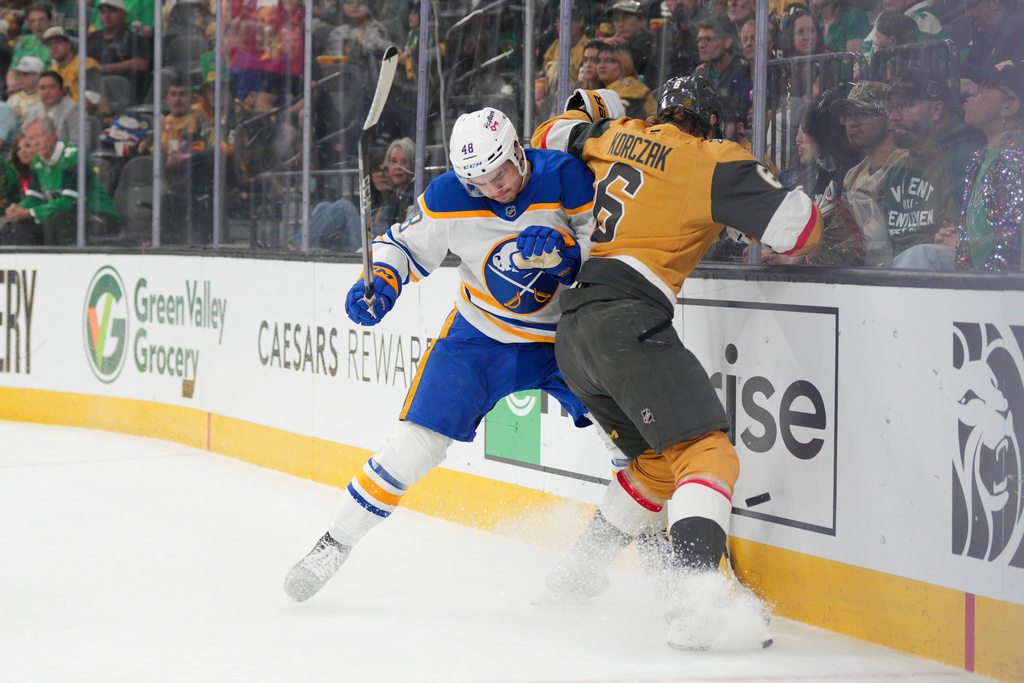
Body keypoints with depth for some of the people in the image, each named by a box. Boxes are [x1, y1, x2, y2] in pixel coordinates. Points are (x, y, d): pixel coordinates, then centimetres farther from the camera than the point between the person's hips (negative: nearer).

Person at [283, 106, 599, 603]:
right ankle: (336, 542, 7)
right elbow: (403, 244, 0)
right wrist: (379, 282, -19)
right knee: (416, 442, -8)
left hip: (563, 336, 0)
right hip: (481, 335, 0)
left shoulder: (566, 177, -21)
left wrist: (568, 254, -34)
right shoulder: (449, 198, -16)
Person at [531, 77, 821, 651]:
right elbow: (799, 230, -5)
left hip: (572, 327, 8)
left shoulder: (615, 136, 18)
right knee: (707, 451, -15)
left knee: (660, 462, 21)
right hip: (627, 318, -8)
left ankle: (575, 578, 26)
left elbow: (552, 138, 36)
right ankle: (697, 603, -35)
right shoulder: (714, 162, -1)